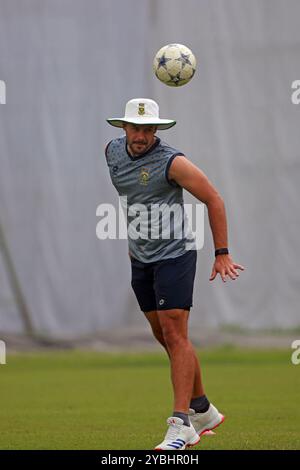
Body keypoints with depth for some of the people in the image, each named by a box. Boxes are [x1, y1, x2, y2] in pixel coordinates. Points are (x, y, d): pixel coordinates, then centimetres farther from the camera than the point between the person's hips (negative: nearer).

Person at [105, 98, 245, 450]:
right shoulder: (113, 151, 3)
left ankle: (181, 424, -17)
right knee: (165, 338, 12)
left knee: (174, 335, -14)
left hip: (174, 254, -8)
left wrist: (222, 254, -15)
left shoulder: (172, 162, -18)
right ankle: (203, 411, 24)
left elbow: (214, 199, -13)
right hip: (140, 259, 8)